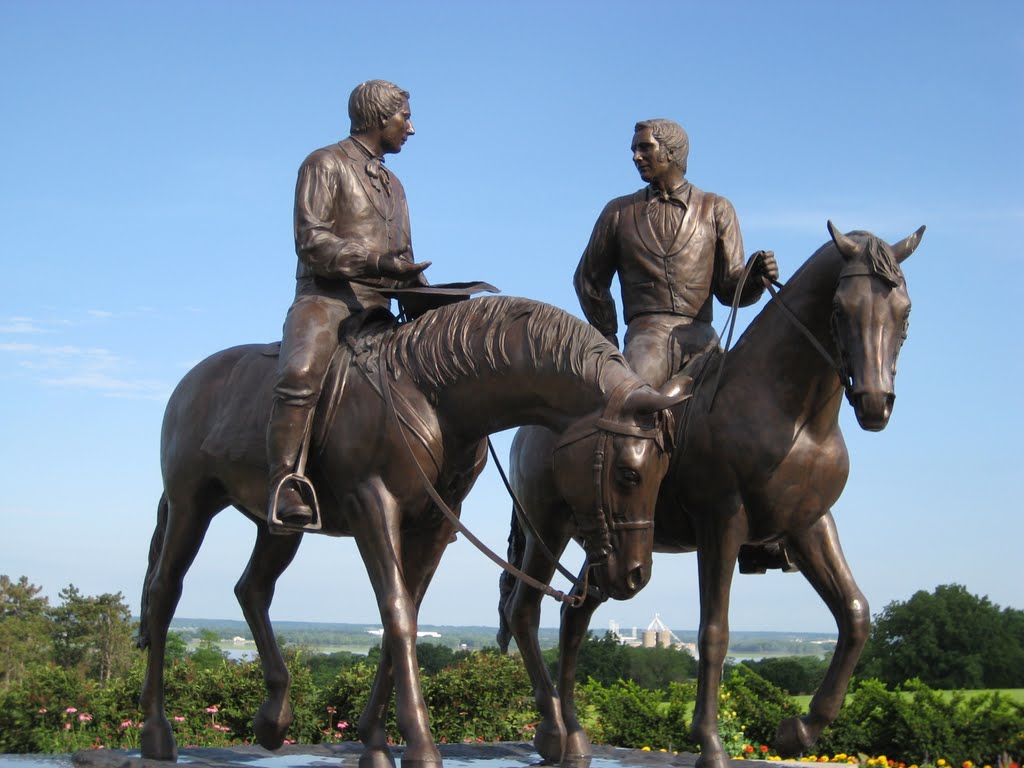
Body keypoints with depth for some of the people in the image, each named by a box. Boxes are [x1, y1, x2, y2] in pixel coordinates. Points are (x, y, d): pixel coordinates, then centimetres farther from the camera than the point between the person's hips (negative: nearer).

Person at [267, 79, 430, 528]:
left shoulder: (393, 185, 27)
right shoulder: (325, 164, 4)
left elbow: (403, 258, 29)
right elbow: (311, 241, -9)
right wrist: (377, 262, -21)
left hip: (377, 308, 8)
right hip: (325, 297, -8)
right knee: (300, 373, -35)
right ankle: (284, 485, -35)